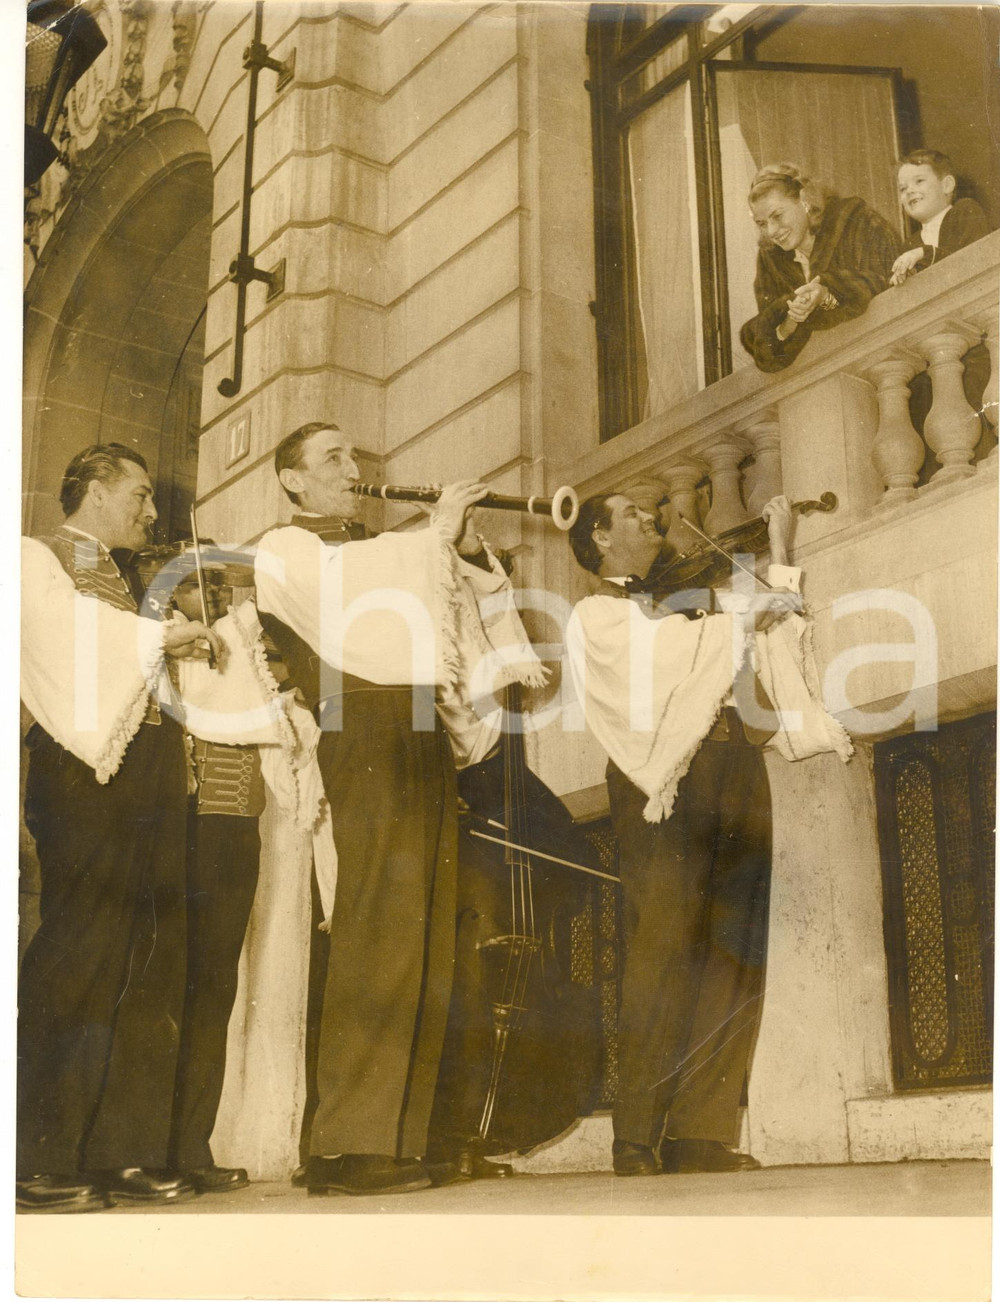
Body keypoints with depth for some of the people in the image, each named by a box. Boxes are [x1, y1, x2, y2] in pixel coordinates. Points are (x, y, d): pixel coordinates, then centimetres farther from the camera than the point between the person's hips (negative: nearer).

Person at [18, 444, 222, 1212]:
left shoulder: (130, 581, 26)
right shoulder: (39, 561, 3)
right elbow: (66, 637, -14)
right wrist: (162, 636, -11)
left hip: (150, 778, 8)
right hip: (86, 774, -8)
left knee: (152, 967, 4)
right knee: (78, 966, -8)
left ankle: (126, 1153, 9)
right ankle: (39, 1162, -1)